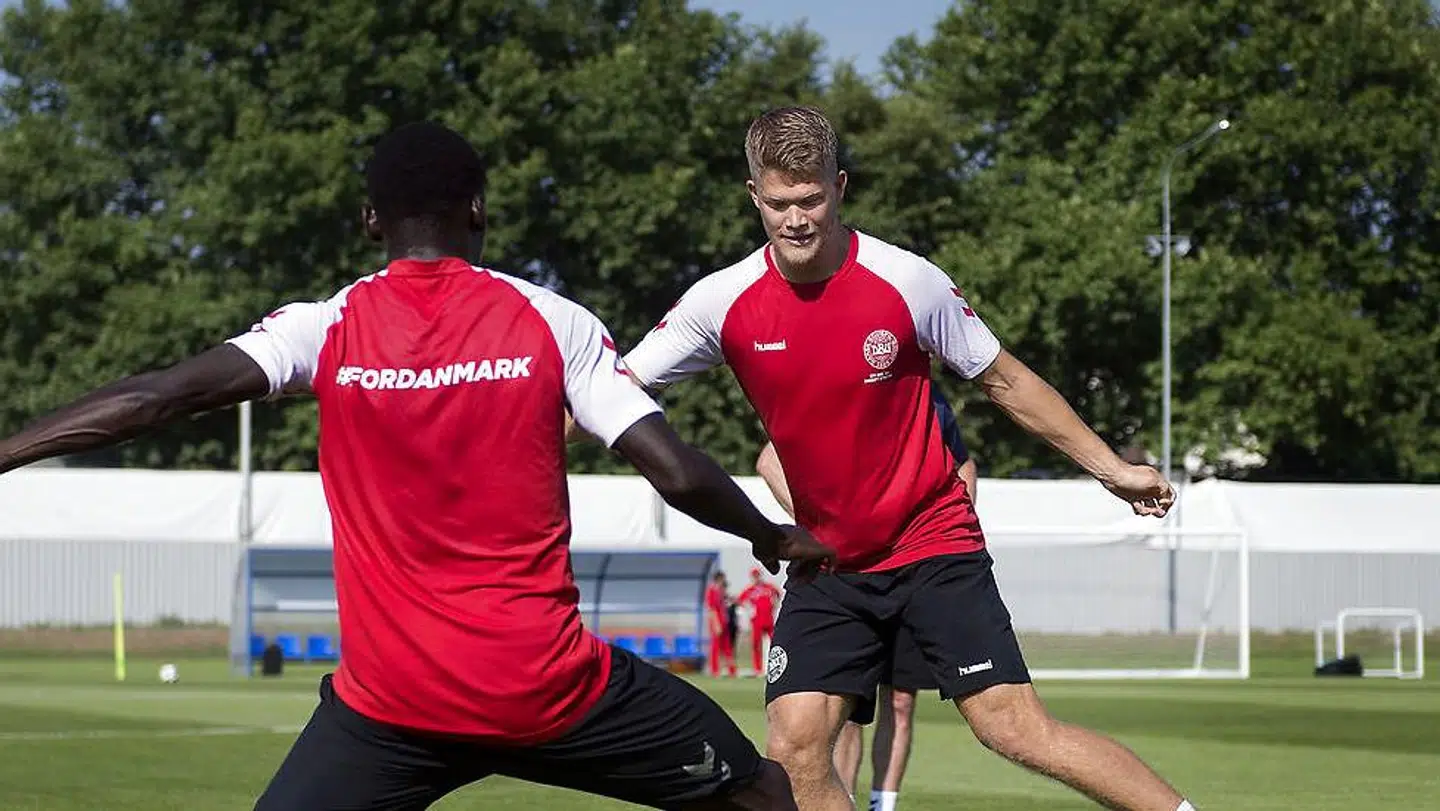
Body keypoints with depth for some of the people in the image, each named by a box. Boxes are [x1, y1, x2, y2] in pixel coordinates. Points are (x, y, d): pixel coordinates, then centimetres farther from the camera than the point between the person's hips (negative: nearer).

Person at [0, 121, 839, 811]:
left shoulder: (327, 329, -1)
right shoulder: (551, 321, 0)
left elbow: (154, 398, -12)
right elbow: (678, 474, -4)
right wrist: (775, 538, 14)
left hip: (390, 704, 0)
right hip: (550, 684, 0)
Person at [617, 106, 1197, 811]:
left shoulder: (908, 282, -12)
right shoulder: (721, 303, -7)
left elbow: (1005, 381, 1)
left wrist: (1109, 467, 5)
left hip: (936, 544, -3)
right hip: (827, 563, 3)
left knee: (1017, 729, -14)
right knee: (795, 748, -12)